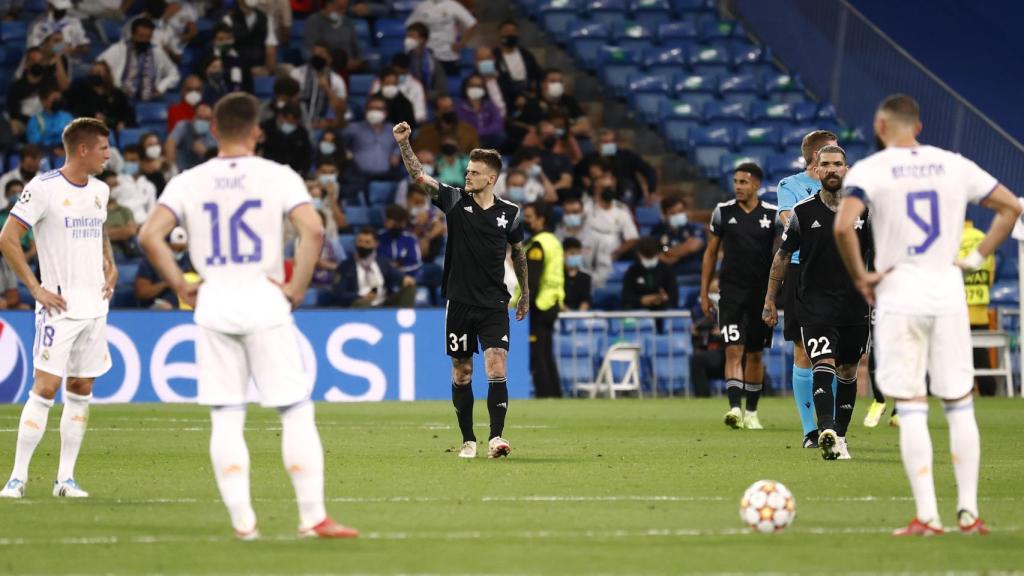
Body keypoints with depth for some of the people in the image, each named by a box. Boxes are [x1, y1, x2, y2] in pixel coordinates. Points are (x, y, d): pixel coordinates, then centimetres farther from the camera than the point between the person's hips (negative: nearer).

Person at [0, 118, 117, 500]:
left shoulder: (100, 190, 11)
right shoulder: (43, 188, -11)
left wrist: (110, 266, 13)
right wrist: (36, 288, -13)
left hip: (95, 306, 7)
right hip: (59, 307, -7)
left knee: (81, 390, 7)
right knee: (45, 388, -10)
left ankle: (65, 478, 11)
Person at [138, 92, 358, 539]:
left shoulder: (189, 182, 3)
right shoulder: (278, 177, -2)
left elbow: (150, 236, -7)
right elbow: (313, 230, -16)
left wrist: (180, 286, 1)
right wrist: (297, 288, -7)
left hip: (213, 305, 2)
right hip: (264, 300, -2)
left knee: (225, 418, 6)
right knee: (296, 411, 3)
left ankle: (242, 519, 2)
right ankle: (313, 516, -1)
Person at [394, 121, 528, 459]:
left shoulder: (510, 214, 2)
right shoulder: (455, 200, 0)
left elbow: (518, 253, 17)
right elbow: (418, 177, -9)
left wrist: (525, 294, 23)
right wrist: (404, 143, -23)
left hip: (494, 305, -1)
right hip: (460, 303, 1)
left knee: (497, 369, -15)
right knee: (461, 373, 7)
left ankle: (496, 438, -17)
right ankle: (468, 441, 17)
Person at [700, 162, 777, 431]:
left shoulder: (772, 214, 1)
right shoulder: (723, 212, 3)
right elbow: (711, 254, 9)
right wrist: (704, 293, 5)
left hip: (762, 293, 1)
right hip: (731, 290, -1)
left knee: (755, 354, 10)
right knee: (734, 350, -14)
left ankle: (751, 412, 21)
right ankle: (735, 408, -23)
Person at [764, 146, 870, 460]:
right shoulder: (804, 212, 0)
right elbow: (782, 256, 8)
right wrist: (770, 301, 7)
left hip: (854, 303, 3)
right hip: (815, 302, -3)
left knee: (848, 372, 11)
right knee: (823, 366, -19)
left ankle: (839, 436, 23)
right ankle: (826, 432, -34)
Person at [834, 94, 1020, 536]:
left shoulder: (869, 171, -5)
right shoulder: (954, 166, 7)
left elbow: (843, 226, -20)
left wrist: (859, 276, -6)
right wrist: (977, 258, 10)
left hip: (899, 298, -3)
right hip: (948, 294, 3)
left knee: (911, 410, 0)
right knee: (959, 406, 9)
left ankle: (927, 516, -4)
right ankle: (968, 512, 7)